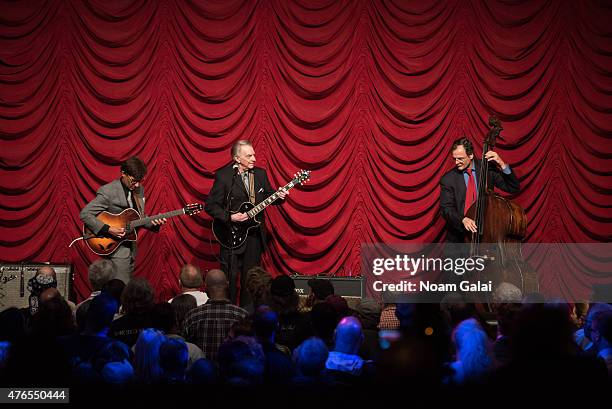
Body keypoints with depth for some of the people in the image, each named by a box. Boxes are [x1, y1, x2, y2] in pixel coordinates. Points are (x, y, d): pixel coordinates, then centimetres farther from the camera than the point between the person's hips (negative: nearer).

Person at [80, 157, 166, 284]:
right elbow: (85, 214, -18)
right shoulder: (108, 191, -15)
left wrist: (153, 223, -2)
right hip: (116, 248, -8)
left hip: (131, 248, 8)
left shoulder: (139, 189, 8)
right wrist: (108, 229, -26)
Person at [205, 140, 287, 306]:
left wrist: (278, 196, -4)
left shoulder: (260, 173, 6)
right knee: (230, 277, -3)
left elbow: (268, 195, 17)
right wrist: (230, 218, -18)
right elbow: (210, 205, -9)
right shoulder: (223, 176, -9)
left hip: (255, 234, 5)